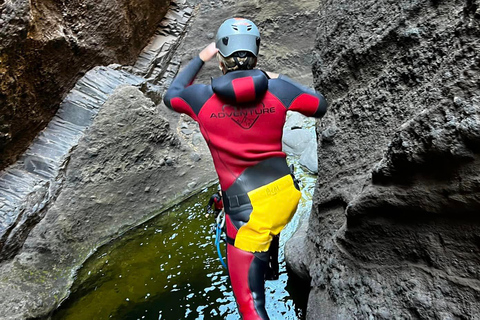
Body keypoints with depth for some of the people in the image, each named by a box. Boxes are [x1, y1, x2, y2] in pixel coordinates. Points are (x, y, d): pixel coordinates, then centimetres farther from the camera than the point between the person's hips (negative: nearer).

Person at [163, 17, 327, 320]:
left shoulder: (201, 97, -6)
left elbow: (170, 95, 18)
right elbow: (321, 107, 14)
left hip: (248, 209, -4)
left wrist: (199, 59, 25)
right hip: (288, 194, 4)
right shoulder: (278, 89, -4)